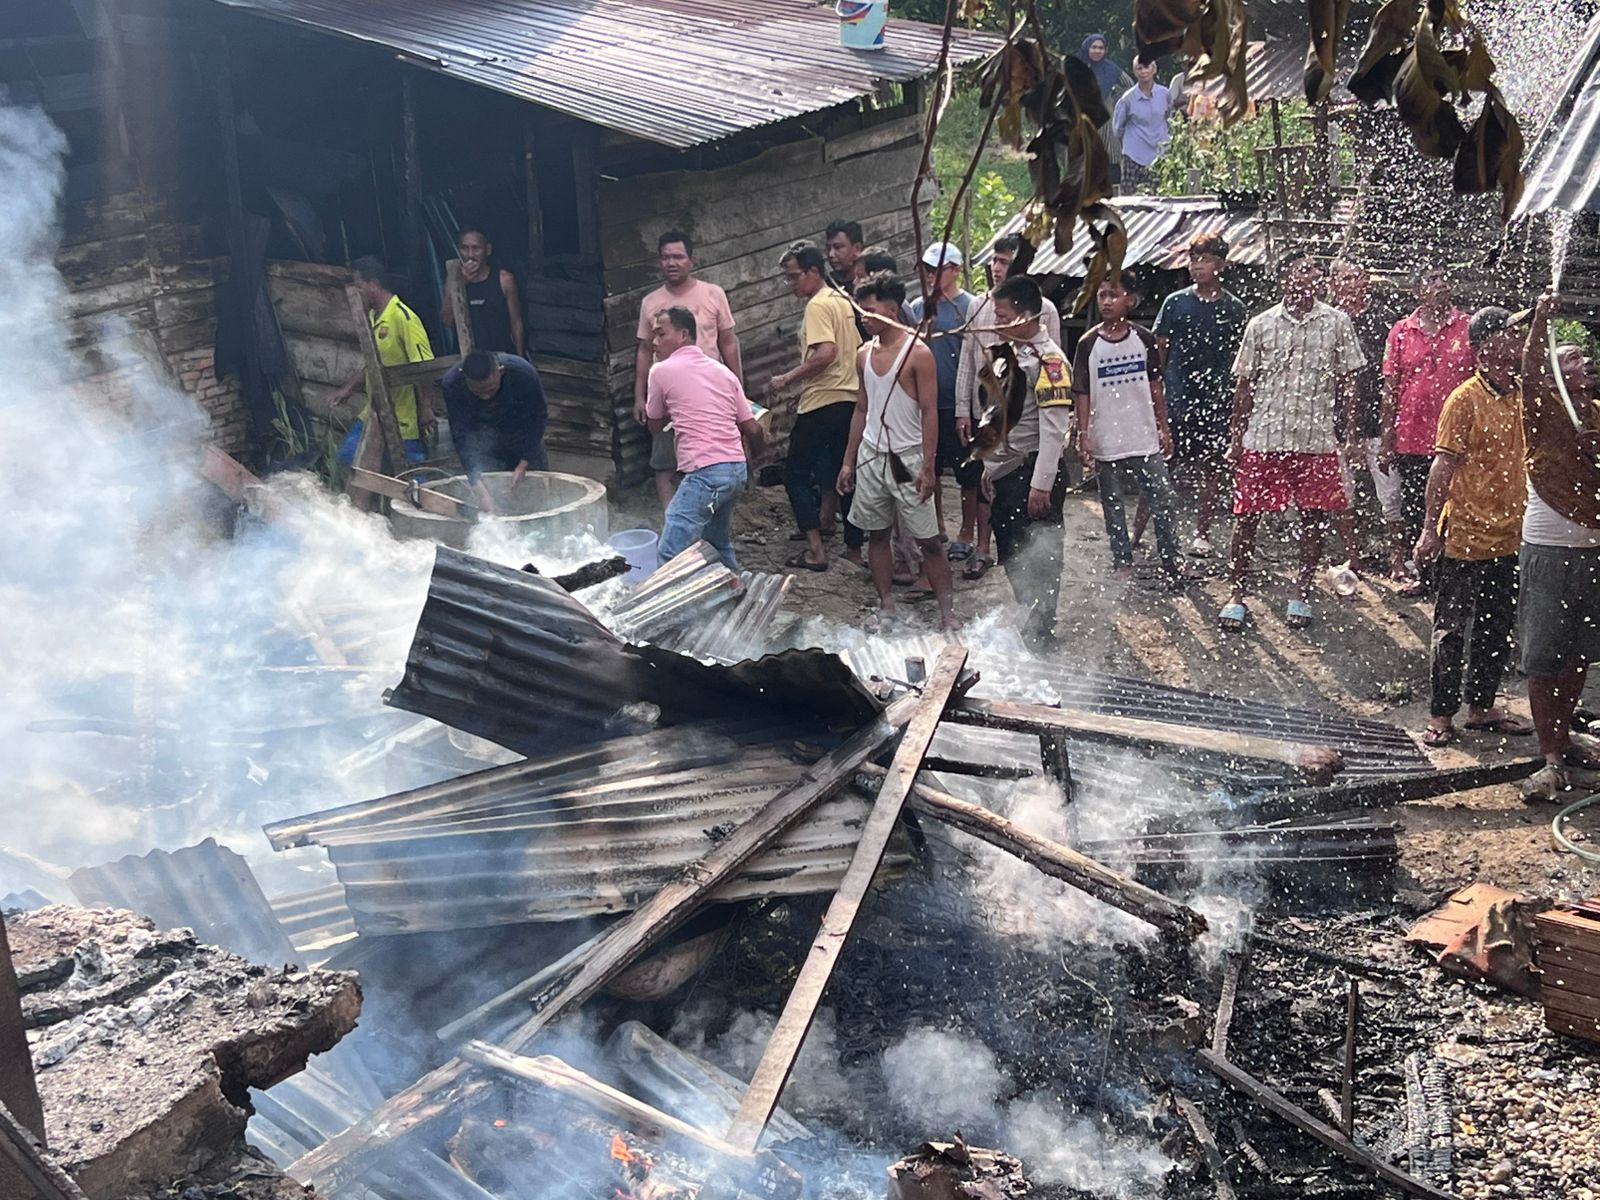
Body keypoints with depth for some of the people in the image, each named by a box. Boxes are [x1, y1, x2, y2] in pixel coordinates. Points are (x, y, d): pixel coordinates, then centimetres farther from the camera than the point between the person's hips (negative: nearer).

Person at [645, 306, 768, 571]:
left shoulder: (662, 371, 0)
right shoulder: (722, 371, 15)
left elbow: (655, 425, 14)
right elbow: (753, 429, 15)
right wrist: (758, 454, 36)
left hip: (705, 473, -8)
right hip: (737, 469, 8)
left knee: (670, 554, -11)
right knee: (718, 542, 26)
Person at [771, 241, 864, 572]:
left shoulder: (818, 306, -13)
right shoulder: (843, 300, 14)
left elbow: (825, 353, -26)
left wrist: (786, 379, -18)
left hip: (822, 402, -9)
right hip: (850, 398, 9)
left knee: (796, 474, 1)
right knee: (845, 473, 14)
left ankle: (815, 550, -4)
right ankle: (855, 547, 18)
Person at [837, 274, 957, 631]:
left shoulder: (917, 353, -11)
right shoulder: (865, 354, 8)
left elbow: (929, 412, -13)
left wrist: (928, 467, -17)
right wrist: (848, 461, 13)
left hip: (907, 458, -6)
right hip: (871, 455, 6)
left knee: (928, 541, -2)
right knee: (877, 534, 10)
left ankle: (948, 614, 4)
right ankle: (886, 609, 20)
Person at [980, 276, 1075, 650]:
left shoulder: (1048, 360, -16)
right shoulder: (1012, 352, 13)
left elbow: (1054, 428, -21)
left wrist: (1041, 484, -24)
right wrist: (991, 465, 21)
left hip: (1033, 474, -9)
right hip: (1007, 471, 9)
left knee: (1037, 560, -1)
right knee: (1012, 557, 15)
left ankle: (1040, 635, 11)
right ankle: (1032, 624, 28)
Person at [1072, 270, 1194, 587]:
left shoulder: (1143, 338, 1)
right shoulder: (1088, 344, -5)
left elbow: (1155, 386, 8)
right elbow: (1082, 394, -3)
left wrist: (1164, 427, 8)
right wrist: (1084, 436, -7)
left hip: (1146, 439, 1)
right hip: (1107, 442, -1)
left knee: (1163, 501, 1)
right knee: (1113, 506, 8)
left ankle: (1173, 560, 12)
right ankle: (1122, 564, 20)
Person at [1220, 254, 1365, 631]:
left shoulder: (1337, 323, 4)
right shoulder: (1261, 325, 4)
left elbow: (1347, 381, 7)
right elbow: (1245, 385, 7)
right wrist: (1236, 437, 4)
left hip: (1317, 439, 0)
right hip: (1263, 438, 0)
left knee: (1314, 517, 6)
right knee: (1247, 516, 1)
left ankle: (1302, 596, 20)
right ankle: (1237, 597, 11)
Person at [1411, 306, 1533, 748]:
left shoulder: (1523, 396, 8)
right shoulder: (1465, 400, -11)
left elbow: (1527, 460, 18)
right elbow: (1444, 466, -14)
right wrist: (1430, 529, -16)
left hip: (1510, 537, 7)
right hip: (1466, 536, -7)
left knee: (1498, 629, 15)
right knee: (1452, 629, 1)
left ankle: (1481, 706, 27)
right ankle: (1441, 715, 10)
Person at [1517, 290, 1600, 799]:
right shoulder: (1543, 409, -7)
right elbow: (1528, 374, -26)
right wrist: (1541, 319, -37)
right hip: (1549, 549, -6)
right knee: (1543, 660, -4)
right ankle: (1551, 762, 0)